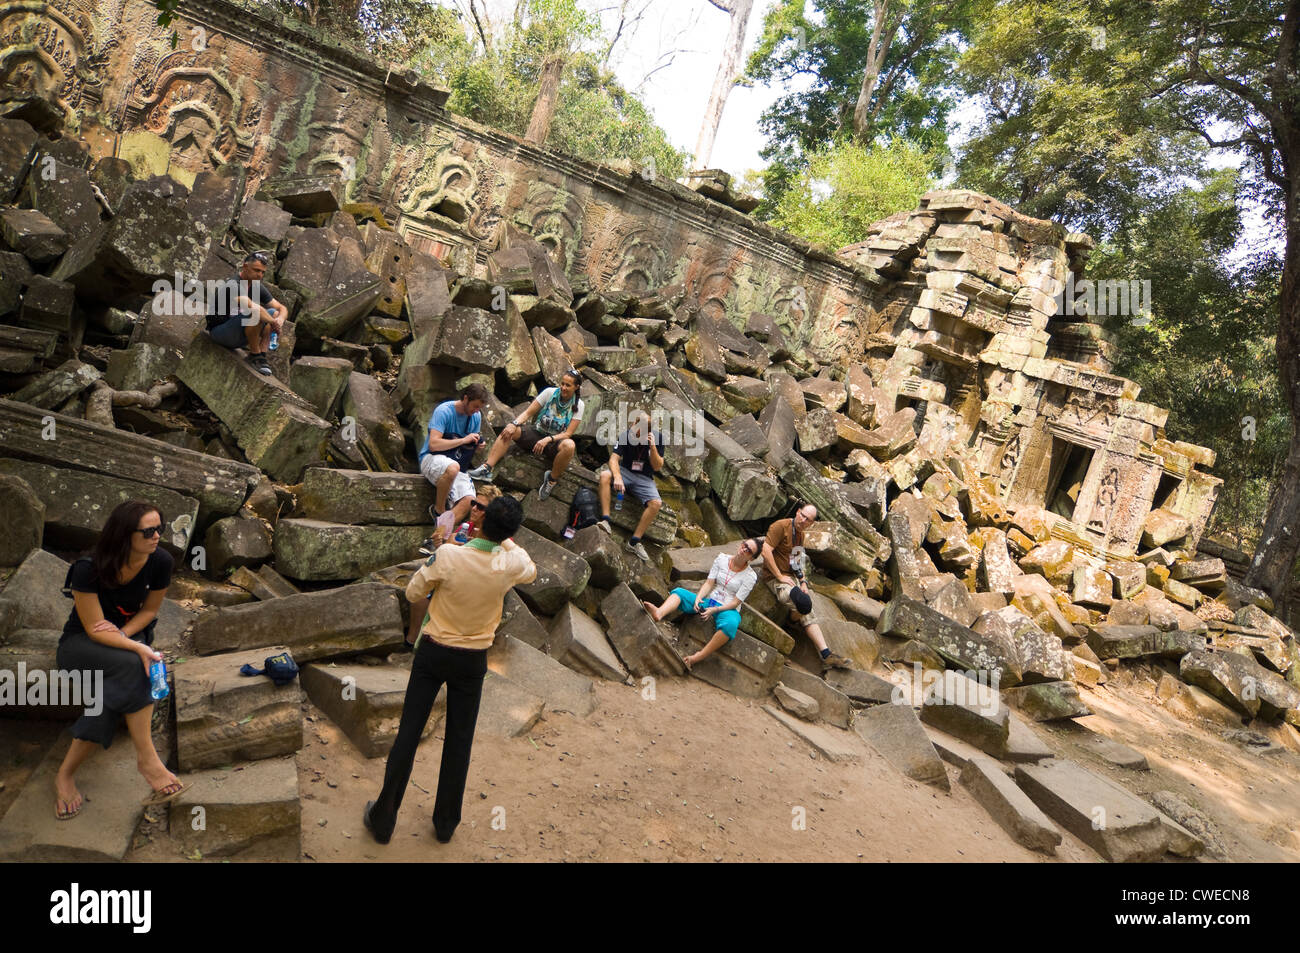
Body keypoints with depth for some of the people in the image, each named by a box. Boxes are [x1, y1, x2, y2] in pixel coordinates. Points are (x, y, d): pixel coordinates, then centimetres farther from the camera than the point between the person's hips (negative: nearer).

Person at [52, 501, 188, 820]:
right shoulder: (88, 569, -25)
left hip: (129, 635, 4)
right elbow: (94, 629, -23)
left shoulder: (160, 562, -14)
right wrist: (139, 649, -37)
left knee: (118, 691, -31)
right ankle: (147, 758, -32)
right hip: (81, 644, -3)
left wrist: (123, 632, -17)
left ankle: (66, 774, -20)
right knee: (131, 667, -36)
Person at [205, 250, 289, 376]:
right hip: (219, 332, -8)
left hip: (239, 336, 8)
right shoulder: (232, 285, -22)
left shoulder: (257, 287, 3)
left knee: (273, 312, -2)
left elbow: (282, 308, 5)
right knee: (255, 314, -31)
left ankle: (262, 354, -13)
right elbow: (253, 308, -39)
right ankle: (255, 354, -16)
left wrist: (280, 319, -18)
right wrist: (274, 323, -26)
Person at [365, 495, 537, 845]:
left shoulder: (448, 555, -20)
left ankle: (383, 819, 21)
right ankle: (446, 823, 26)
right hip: (472, 660, 1)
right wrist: (507, 540, 12)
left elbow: (413, 592, -6)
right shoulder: (511, 564, -15)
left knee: (408, 734, 9)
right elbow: (531, 571, 10)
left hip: (433, 652, -1)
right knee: (459, 741, 14)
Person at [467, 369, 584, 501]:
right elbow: (528, 413, -4)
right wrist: (514, 424, -23)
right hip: (537, 434, 3)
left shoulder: (578, 405, -7)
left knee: (569, 445, -39)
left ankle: (552, 480, -17)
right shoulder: (550, 392, -4)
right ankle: (487, 469, -29)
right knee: (510, 430, -23)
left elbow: (568, 433, -12)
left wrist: (548, 439, -28)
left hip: (555, 442, -3)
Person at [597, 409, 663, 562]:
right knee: (605, 475, -31)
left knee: (656, 503, -27)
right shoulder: (624, 436, -11)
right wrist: (617, 477, -38)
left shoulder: (657, 438, -9)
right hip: (625, 472, 0)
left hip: (644, 478, 0)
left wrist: (652, 447, -24)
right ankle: (605, 520, -34)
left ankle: (635, 541, -19)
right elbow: (614, 459, -19)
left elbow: (657, 467, -8)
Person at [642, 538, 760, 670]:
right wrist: (699, 597, -17)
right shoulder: (722, 559, 4)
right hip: (709, 600, 4)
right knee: (679, 592, -17)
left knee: (730, 624, -40)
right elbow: (709, 583, 1)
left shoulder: (750, 576, -6)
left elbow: (736, 602, -9)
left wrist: (715, 610, -21)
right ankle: (659, 613, -49)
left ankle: (699, 657, -45)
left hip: (727, 609, -4)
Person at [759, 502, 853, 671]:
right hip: (775, 577, -9)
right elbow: (766, 551, -22)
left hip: (792, 577, 9)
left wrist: (802, 581, 10)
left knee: (808, 615, 2)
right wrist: (780, 576, -20)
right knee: (803, 606, -27)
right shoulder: (781, 526, -14)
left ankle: (826, 655, 0)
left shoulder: (801, 534, 15)